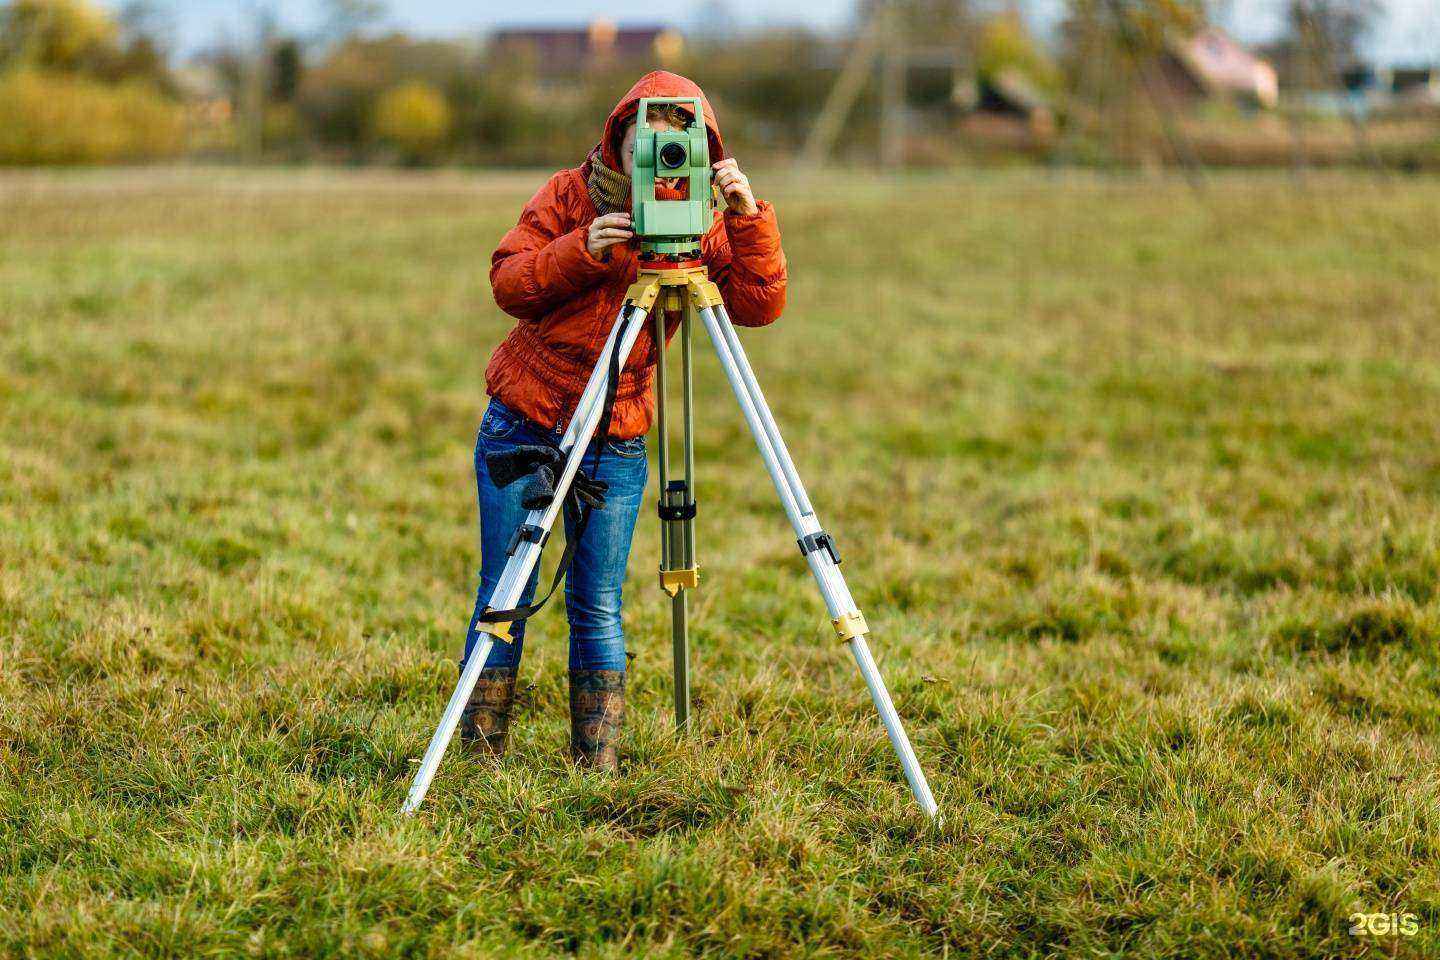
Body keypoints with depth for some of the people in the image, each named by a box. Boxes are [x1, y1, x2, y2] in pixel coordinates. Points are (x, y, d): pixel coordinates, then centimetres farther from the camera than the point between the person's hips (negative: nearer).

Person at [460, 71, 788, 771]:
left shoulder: (700, 228, -2)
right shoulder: (569, 195, -1)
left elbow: (760, 305, -15)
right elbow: (507, 283, -8)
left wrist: (748, 217, -27)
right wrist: (579, 251, -23)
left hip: (614, 444, 0)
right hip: (521, 426, 0)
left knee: (598, 607, -2)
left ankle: (597, 762, 7)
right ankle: (481, 755, 10)